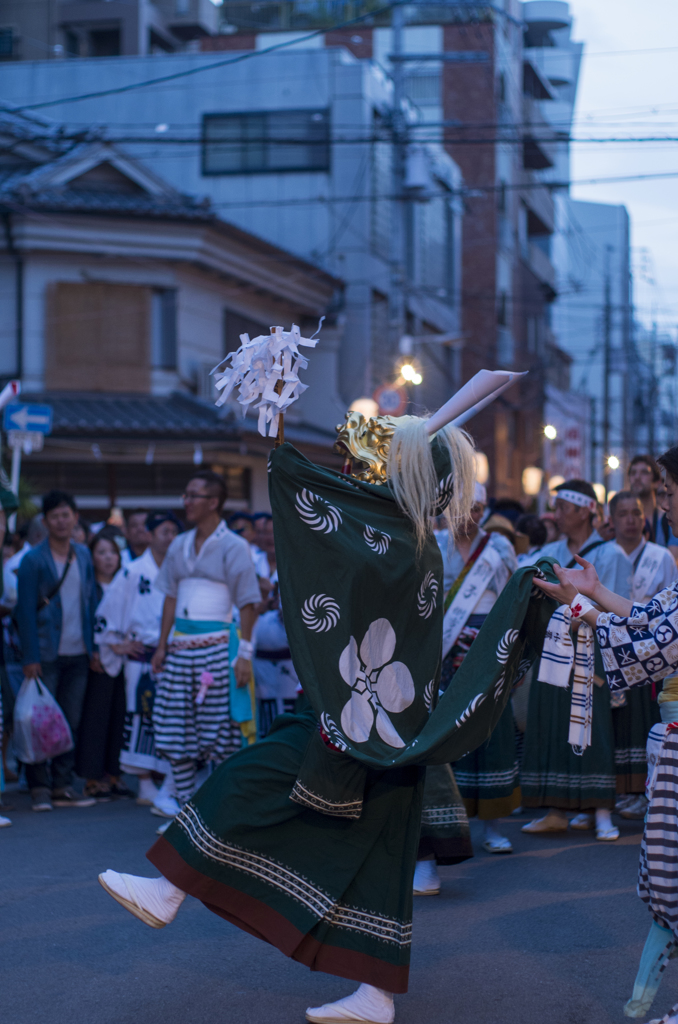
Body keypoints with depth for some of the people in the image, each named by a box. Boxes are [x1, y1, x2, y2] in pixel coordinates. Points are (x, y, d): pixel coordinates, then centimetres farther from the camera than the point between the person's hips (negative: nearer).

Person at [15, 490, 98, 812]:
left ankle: (62, 785, 15)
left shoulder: (83, 555, 10)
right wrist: (30, 657, -12)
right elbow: (26, 611, -7)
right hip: (47, 655, -4)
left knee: (71, 722, 7)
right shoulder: (33, 560, -5)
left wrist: (93, 647, 7)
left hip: (78, 654, 5)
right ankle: (39, 787, 8)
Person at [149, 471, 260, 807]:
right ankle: (185, 805, 14)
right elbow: (171, 597, 17)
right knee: (175, 731, 5)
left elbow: (248, 604, -5)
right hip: (181, 647, 6)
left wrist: (245, 653, -11)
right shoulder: (179, 546, 14)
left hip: (215, 647, -6)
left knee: (219, 732, -5)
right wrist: (162, 646, 11)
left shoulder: (233, 547, -3)